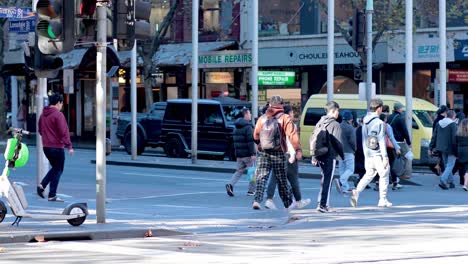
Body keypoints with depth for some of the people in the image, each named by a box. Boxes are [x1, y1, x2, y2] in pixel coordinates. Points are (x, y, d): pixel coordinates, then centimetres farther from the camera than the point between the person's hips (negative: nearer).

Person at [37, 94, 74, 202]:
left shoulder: (43, 115, 10)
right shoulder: (58, 115, -15)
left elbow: (40, 130, 20)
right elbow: (64, 132, -18)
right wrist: (69, 146, -16)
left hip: (46, 147, 8)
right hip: (57, 147, -8)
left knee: (55, 168, 22)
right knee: (58, 170, 2)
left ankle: (42, 185, 5)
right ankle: (52, 195, 2)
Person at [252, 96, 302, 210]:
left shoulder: (262, 118, 4)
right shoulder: (285, 119, -6)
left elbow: (255, 135, 9)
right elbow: (292, 135, -16)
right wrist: (298, 150, -19)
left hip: (262, 153, 1)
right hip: (278, 153, -1)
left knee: (261, 178, -1)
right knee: (282, 180, 11)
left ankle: (257, 200, -21)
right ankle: (288, 203, 24)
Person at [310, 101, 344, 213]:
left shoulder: (319, 123, 11)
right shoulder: (335, 125, -11)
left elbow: (312, 139, 12)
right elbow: (337, 143, -14)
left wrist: (314, 156, 15)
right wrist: (342, 155, 0)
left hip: (320, 156, 7)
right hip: (330, 156, -7)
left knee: (324, 178, 18)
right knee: (327, 180, -3)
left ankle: (324, 203, 20)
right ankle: (323, 205, -5)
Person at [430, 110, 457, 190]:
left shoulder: (439, 123, 9)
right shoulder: (452, 124, -12)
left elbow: (434, 136, 11)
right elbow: (454, 138, -16)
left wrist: (431, 147, 15)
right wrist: (456, 150, -13)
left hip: (442, 148, 7)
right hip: (450, 149, -7)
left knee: (447, 165, 18)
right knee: (450, 165, -3)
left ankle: (450, 181, 23)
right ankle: (443, 181, -18)